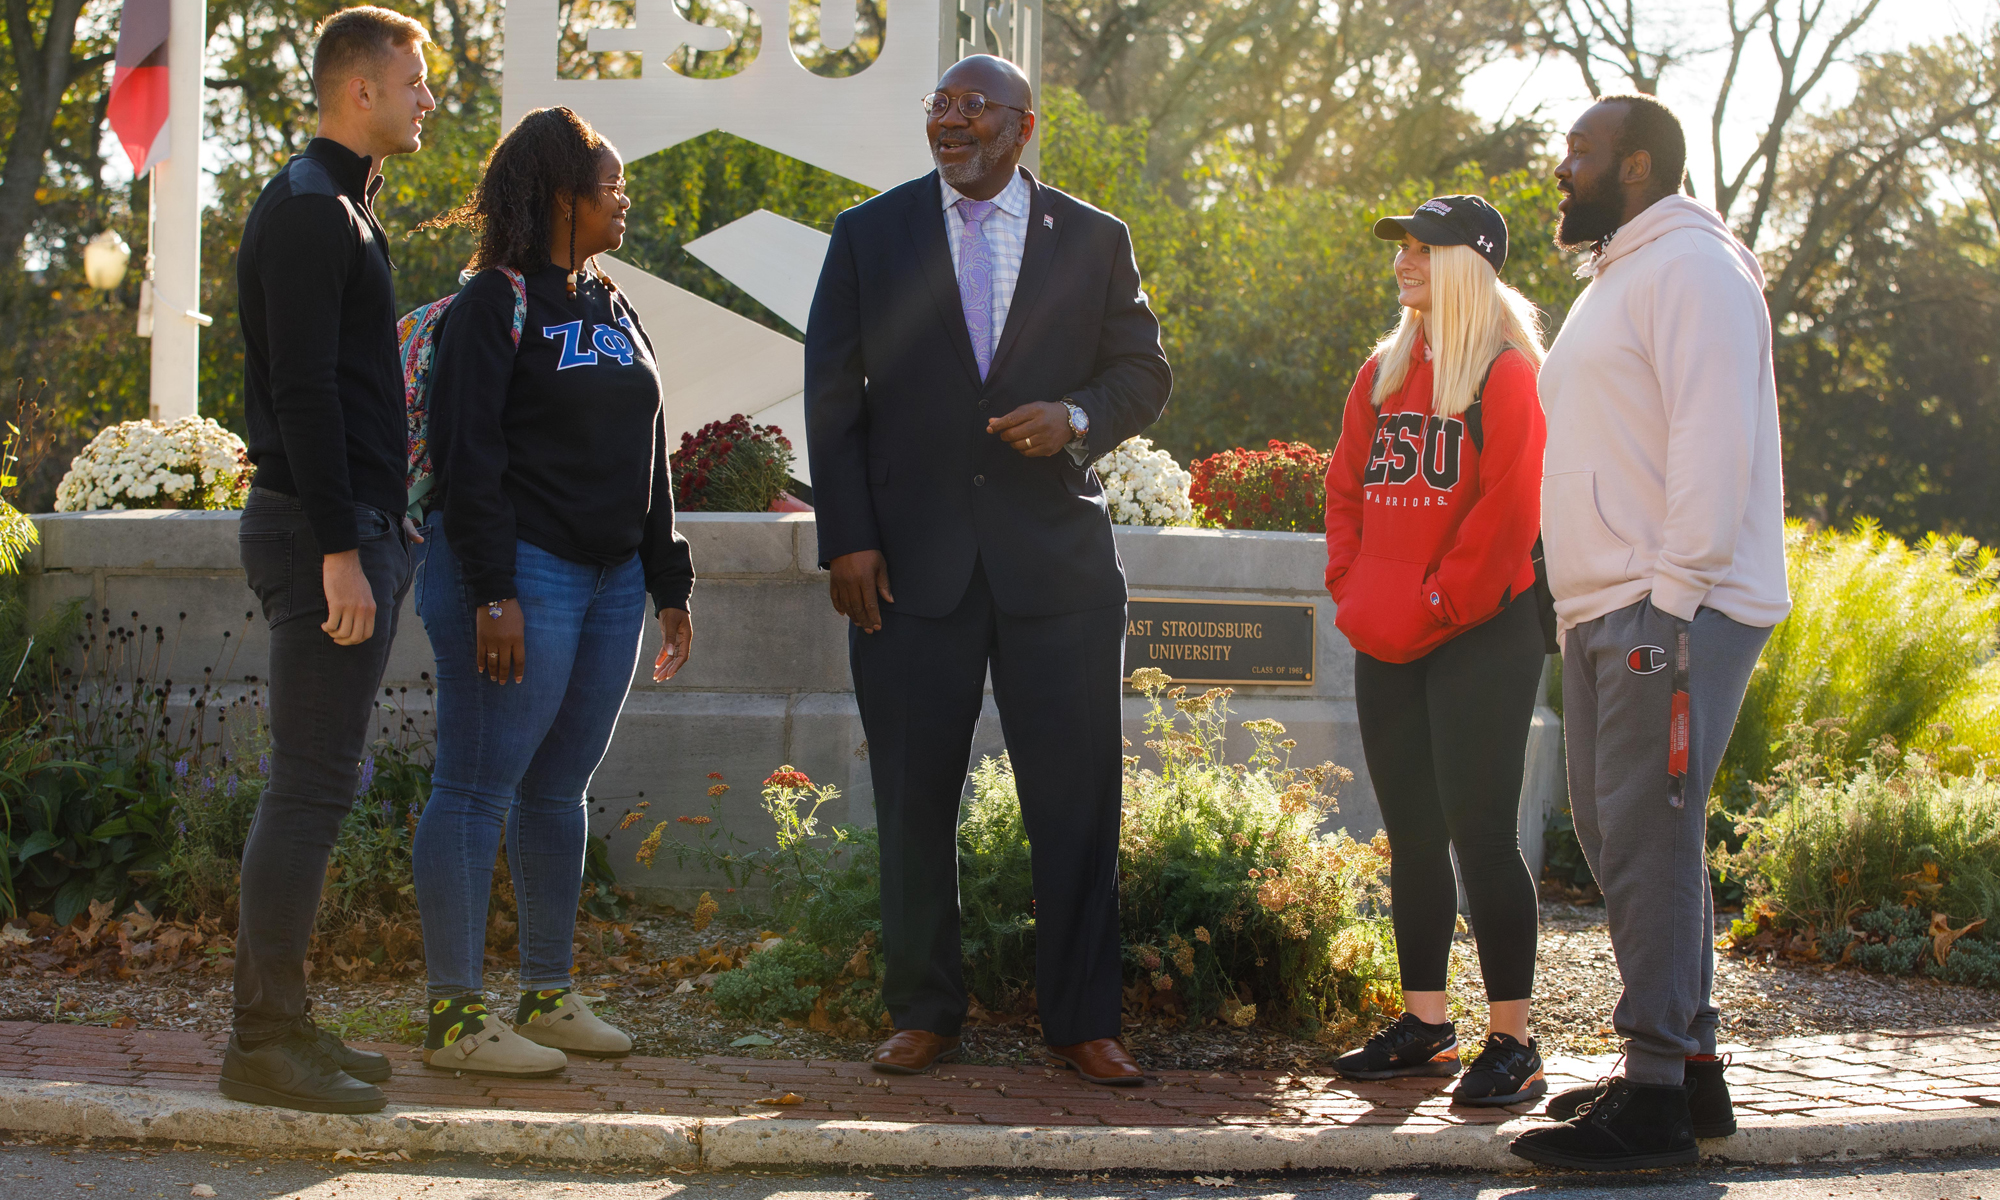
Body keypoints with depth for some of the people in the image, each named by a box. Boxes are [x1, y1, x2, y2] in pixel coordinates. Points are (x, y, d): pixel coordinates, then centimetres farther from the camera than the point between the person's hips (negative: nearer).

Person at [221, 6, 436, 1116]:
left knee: (321, 782, 11)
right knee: (311, 786, -9)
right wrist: (340, 547, -23)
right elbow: (303, 393, -19)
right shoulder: (307, 212, -11)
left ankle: (280, 1022, 16)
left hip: (351, 525, 10)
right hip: (322, 527, -10)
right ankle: (264, 1043, -6)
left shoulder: (340, 210, 21)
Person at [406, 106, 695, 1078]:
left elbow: (648, 459, 22)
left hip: (610, 578, 8)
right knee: (479, 787, -6)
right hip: (520, 570, -8)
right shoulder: (493, 305, -6)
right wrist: (491, 593, -19)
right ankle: (455, 1014, -4)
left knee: (560, 789, 11)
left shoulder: (613, 311, 18)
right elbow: (467, 457, -13)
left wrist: (669, 584, 18)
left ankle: (547, 997, 18)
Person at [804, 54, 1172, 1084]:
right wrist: (846, 538, -4)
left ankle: (1082, 1021, 9)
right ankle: (923, 1013, 17)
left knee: (1077, 801, 0)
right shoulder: (869, 235, 7)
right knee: (914, 799, 5)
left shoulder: (1094, 241, 8)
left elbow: (1144, 370, 12)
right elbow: (832, 392, 5)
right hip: (910, 562, 0)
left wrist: (1078, 417, -11)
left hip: (1057, 561, 0)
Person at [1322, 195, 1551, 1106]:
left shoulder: (1507, 375, -7)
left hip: (1481, 636, -7)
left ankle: (1512, 1041, -3)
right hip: (1388, 647, 7)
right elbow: (1346, 486, 18)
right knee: (1411, 835, 10)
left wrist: (1441, 604, -13)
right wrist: (1349, 589, 5)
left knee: (1481, 831, -8)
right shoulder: (1382, 373, 15)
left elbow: (1510, 508, -13)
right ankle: (1424, 1027, 18)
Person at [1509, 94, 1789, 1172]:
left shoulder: (1691, 267, -8)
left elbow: (1713, 441, -18)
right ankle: (1687, 1061, 20)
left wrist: (1674, 599, -22)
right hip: (1605, 609, 10)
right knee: (1617, 834, 12)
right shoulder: (1617, 278, 24)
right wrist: (1592, 608, 16)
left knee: (1646, 841, -11)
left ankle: (1656, 1097, -8)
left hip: (1670, 609, -10)